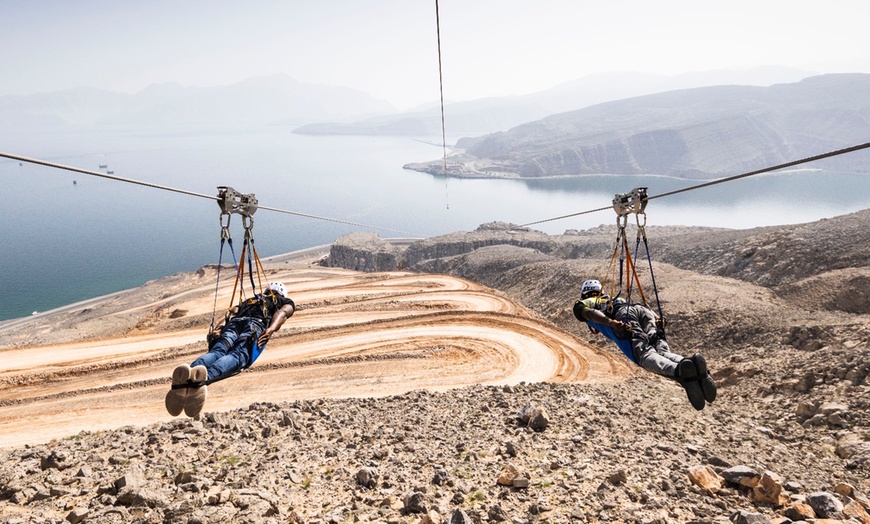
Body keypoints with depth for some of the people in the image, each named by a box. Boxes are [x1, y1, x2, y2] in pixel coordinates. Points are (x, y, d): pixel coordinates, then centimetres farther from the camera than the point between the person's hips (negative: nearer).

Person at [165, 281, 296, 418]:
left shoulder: (246, 301, 44)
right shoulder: (286, 302, 35)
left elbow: (231, 314, 25)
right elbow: (282, 312, 11)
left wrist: (217, 329, 11)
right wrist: (271, 329, -6)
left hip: (234, 323, 4)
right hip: (257, 323, -4)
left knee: (217, 351, -23)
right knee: (237, 355, -29)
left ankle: (186, 377, -57)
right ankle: (205, 377, -62)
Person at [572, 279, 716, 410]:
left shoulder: (580, 305, 31)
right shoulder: (611, 300, 48)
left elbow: (590, 313, 7)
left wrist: (611, 322, -10)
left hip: (622, 315, -5)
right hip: (643, 309, 6)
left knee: (645, 355, -24)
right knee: (662, 351, -12)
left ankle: (680, 370, -54)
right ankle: (693, 362, -44)